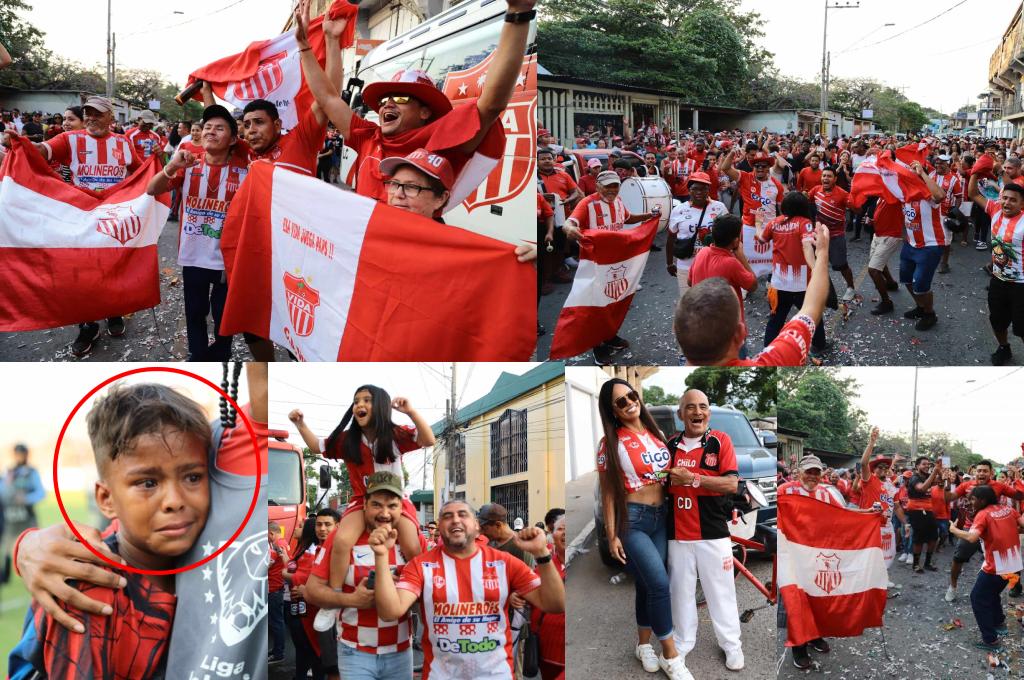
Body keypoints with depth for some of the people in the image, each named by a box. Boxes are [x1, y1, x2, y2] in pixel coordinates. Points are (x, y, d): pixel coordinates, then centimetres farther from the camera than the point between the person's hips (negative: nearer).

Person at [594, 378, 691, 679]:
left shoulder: (655, 433, 6)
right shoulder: (611, 443, -10)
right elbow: (608, 493, -7)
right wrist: (612, 536, -9)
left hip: (661, 517, 5)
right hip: (632, 519, -5)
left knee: (648, 584, 11)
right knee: (660, 583, -13)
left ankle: (644, 645, 27)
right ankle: (671, 654, -1)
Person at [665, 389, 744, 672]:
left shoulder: (721, 441, -4)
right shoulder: (671, 445, 8)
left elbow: (732, 483, -13)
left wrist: (692, 478, -19)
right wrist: (669, 481, -3)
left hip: (713, 532, -3)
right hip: (678, 533, 3)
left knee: (721, 590, 5)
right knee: (681, 591, 12)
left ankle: (732, 646, 18)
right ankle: (682, 644, 24)